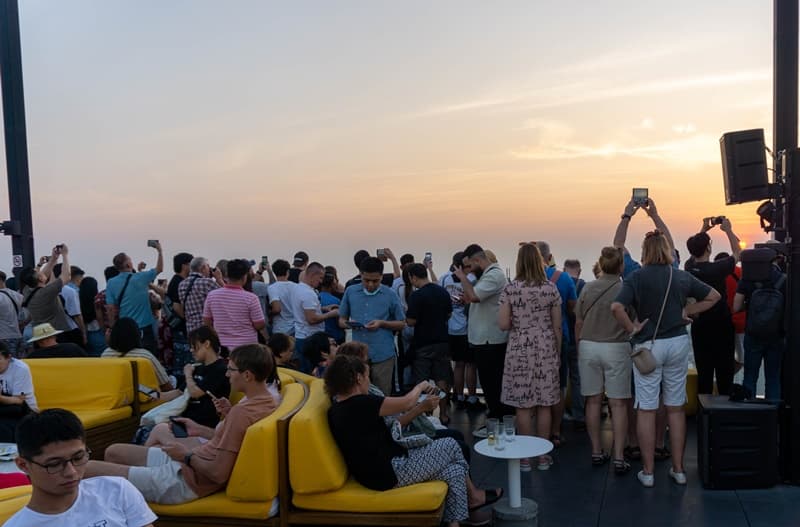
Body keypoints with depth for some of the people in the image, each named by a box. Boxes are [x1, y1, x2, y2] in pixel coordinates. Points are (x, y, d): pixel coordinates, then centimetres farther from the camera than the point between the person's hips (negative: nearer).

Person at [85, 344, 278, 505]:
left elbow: (219, 473, -26)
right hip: (195, 466, 10)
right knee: (113, 452, 22)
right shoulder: (267, 402, 3)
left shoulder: (241, 411, -26)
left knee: (88, 469, -9)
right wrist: (200, 430, 9)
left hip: (188, 478, -10)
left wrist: (187, 456, -9)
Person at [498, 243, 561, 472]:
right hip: (545, 350, 2)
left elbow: (503, 325, -9)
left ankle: (525, 457, 12)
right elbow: (557, 326, 1)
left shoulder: (510, 289, -7)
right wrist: (558, 352, 12)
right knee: (544, 404, 9)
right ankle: (543, 456, 17)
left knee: (522, 405, 5)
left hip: (519, 351, -2)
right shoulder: (551, 288, -2)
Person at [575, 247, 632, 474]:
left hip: (589, 346, 3)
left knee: (593, 400, 10)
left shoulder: (587, 289, 0)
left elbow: (578, 324, 5)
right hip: (617, 348, -3)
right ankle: (619, 457, 2)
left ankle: (596, 452, 17)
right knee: (618, 403, 2)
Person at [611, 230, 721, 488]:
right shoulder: (682, 277, 3)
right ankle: (678, 469, 21)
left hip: (648, 345, -3)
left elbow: (616, 307, -24)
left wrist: (632, 329, -11)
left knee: (646, 409, 5)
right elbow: (714, 296, 14)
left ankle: (648, 471, 11)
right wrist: (686, 312, 10)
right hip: (678, 343, 4)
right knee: (676, 408, 13)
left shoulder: (636, 278, -10)